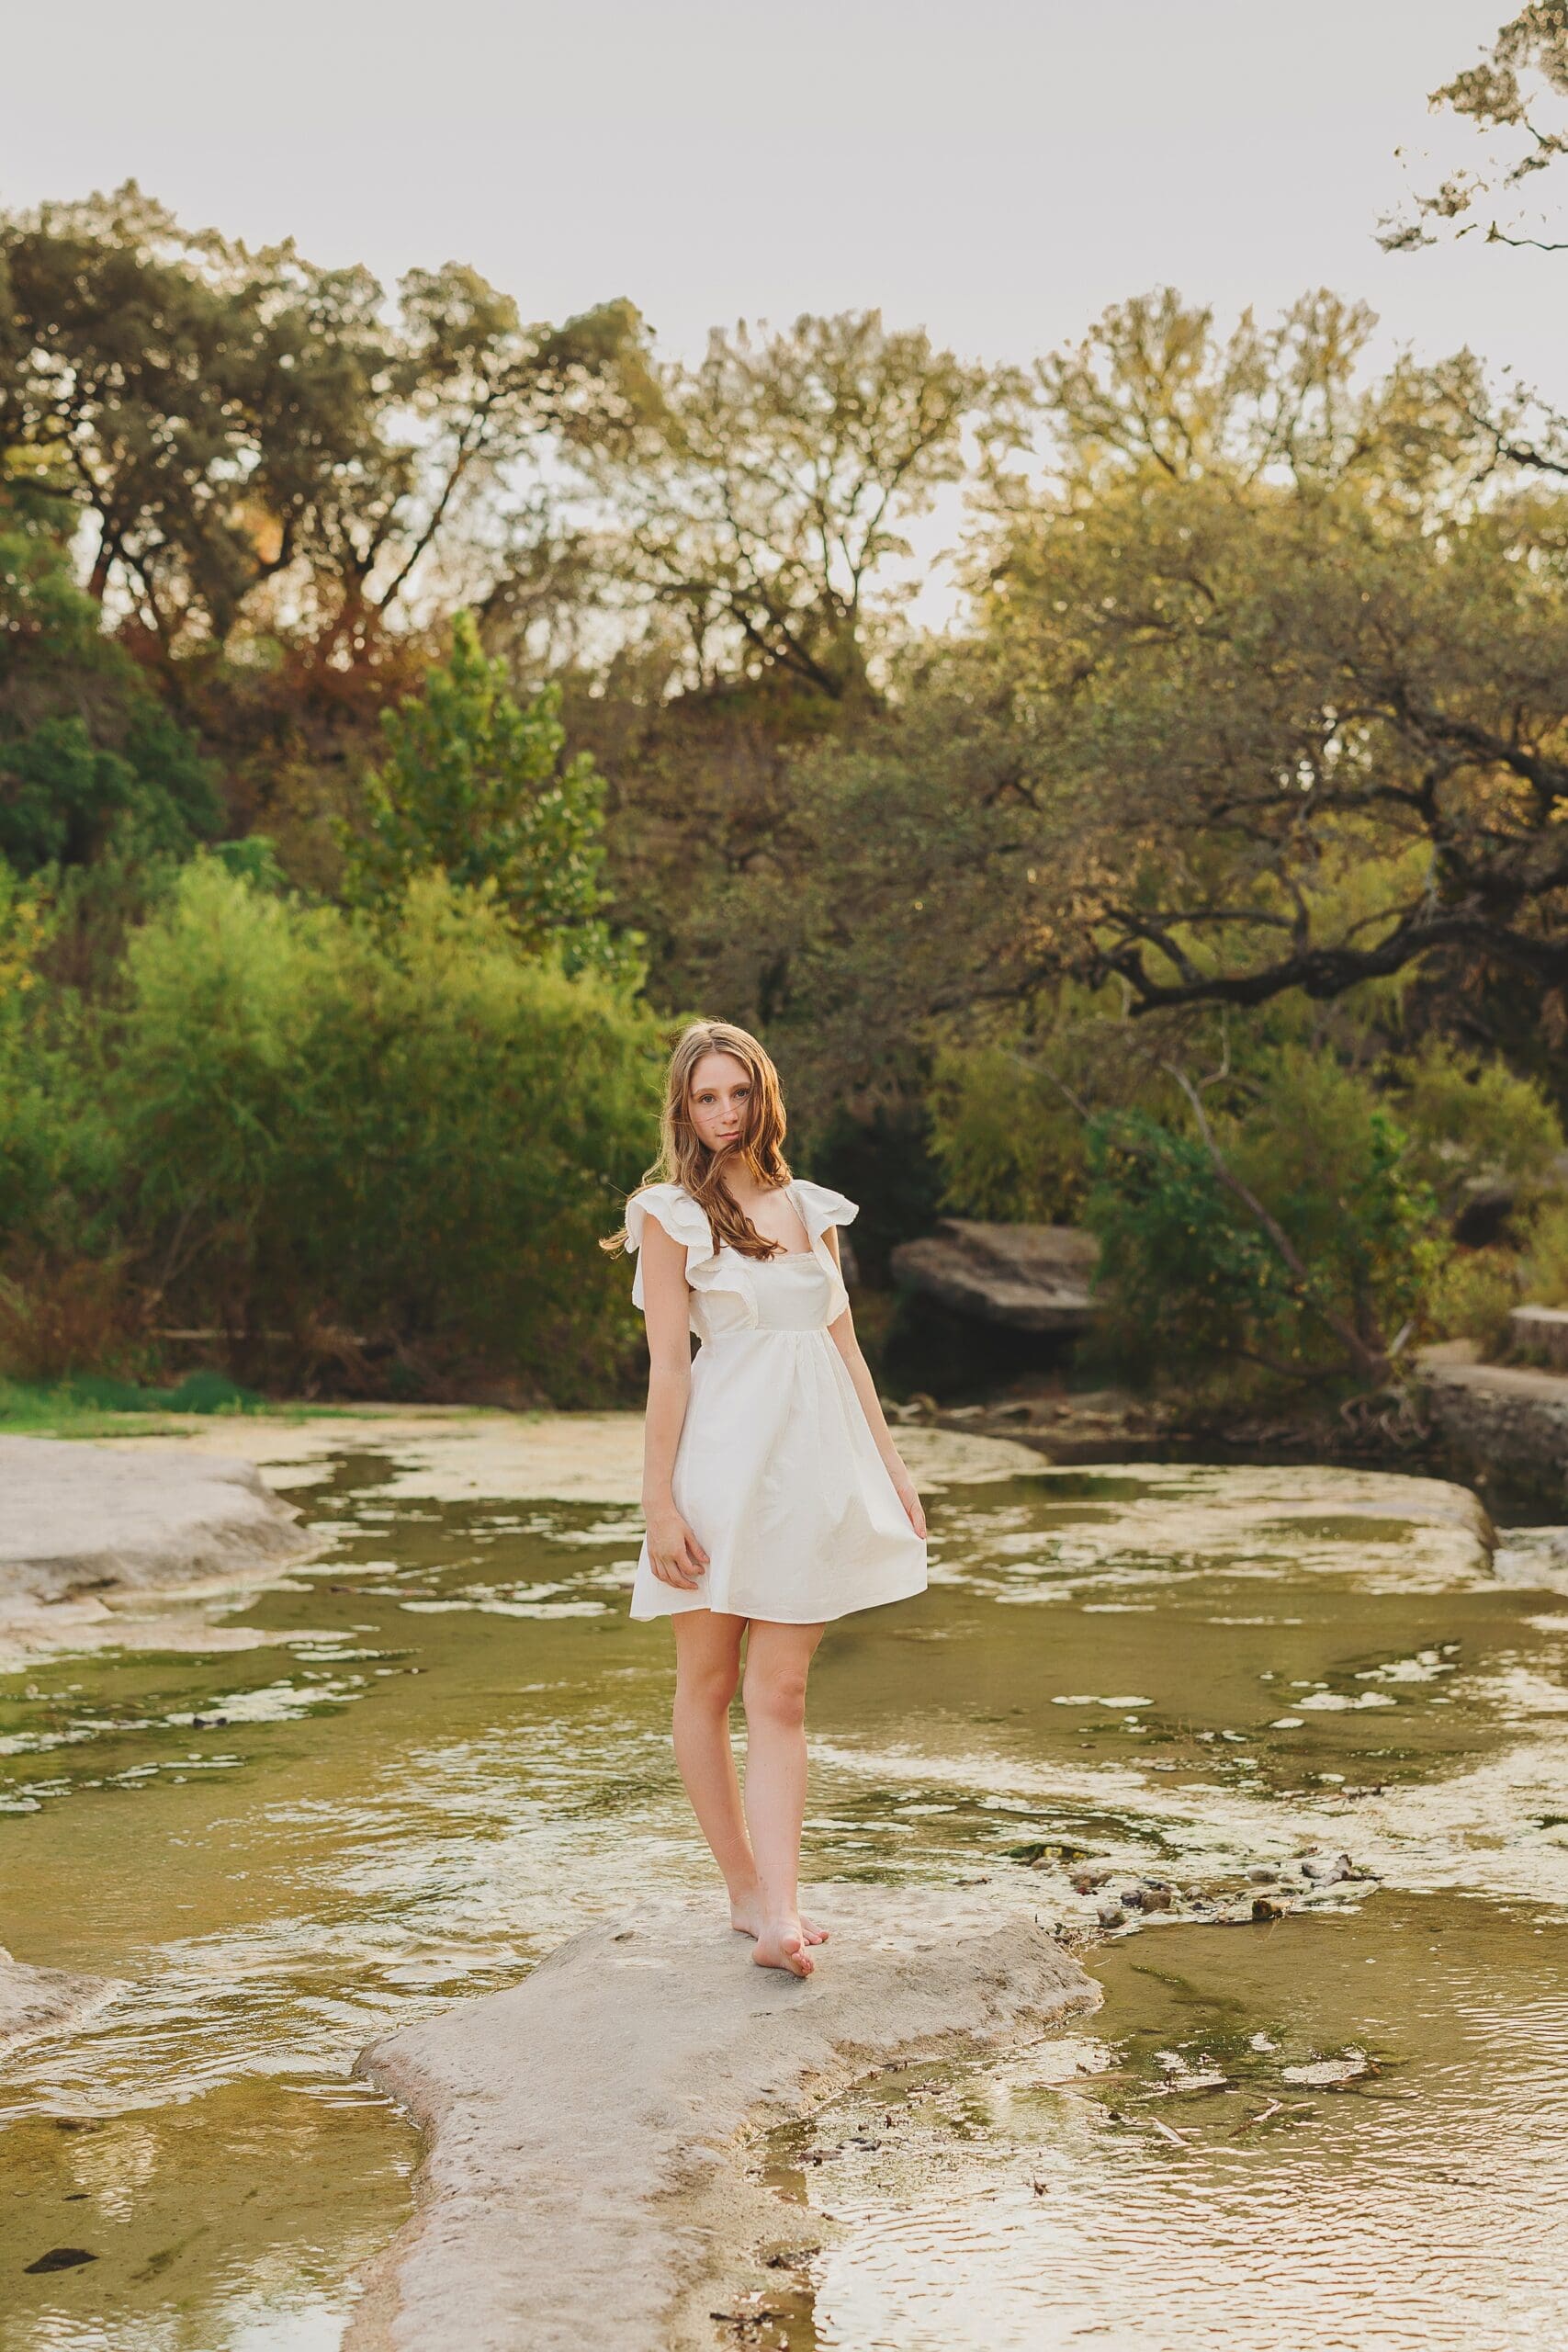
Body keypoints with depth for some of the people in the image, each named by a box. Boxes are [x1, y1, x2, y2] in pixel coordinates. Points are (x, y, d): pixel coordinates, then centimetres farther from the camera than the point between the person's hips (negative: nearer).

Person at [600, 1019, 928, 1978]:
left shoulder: (811, 1208, 13)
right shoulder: (672, 1214, -2)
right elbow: (668, 1366, -7)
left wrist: (892, 1463, 12)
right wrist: (659, 1504, -11)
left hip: (814, 1460, 4)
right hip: (723, 1457, -4)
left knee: (781, 1695, -1)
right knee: (708, 1685, 6)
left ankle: (779, 1914, -5)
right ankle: (748, 1892, 17)